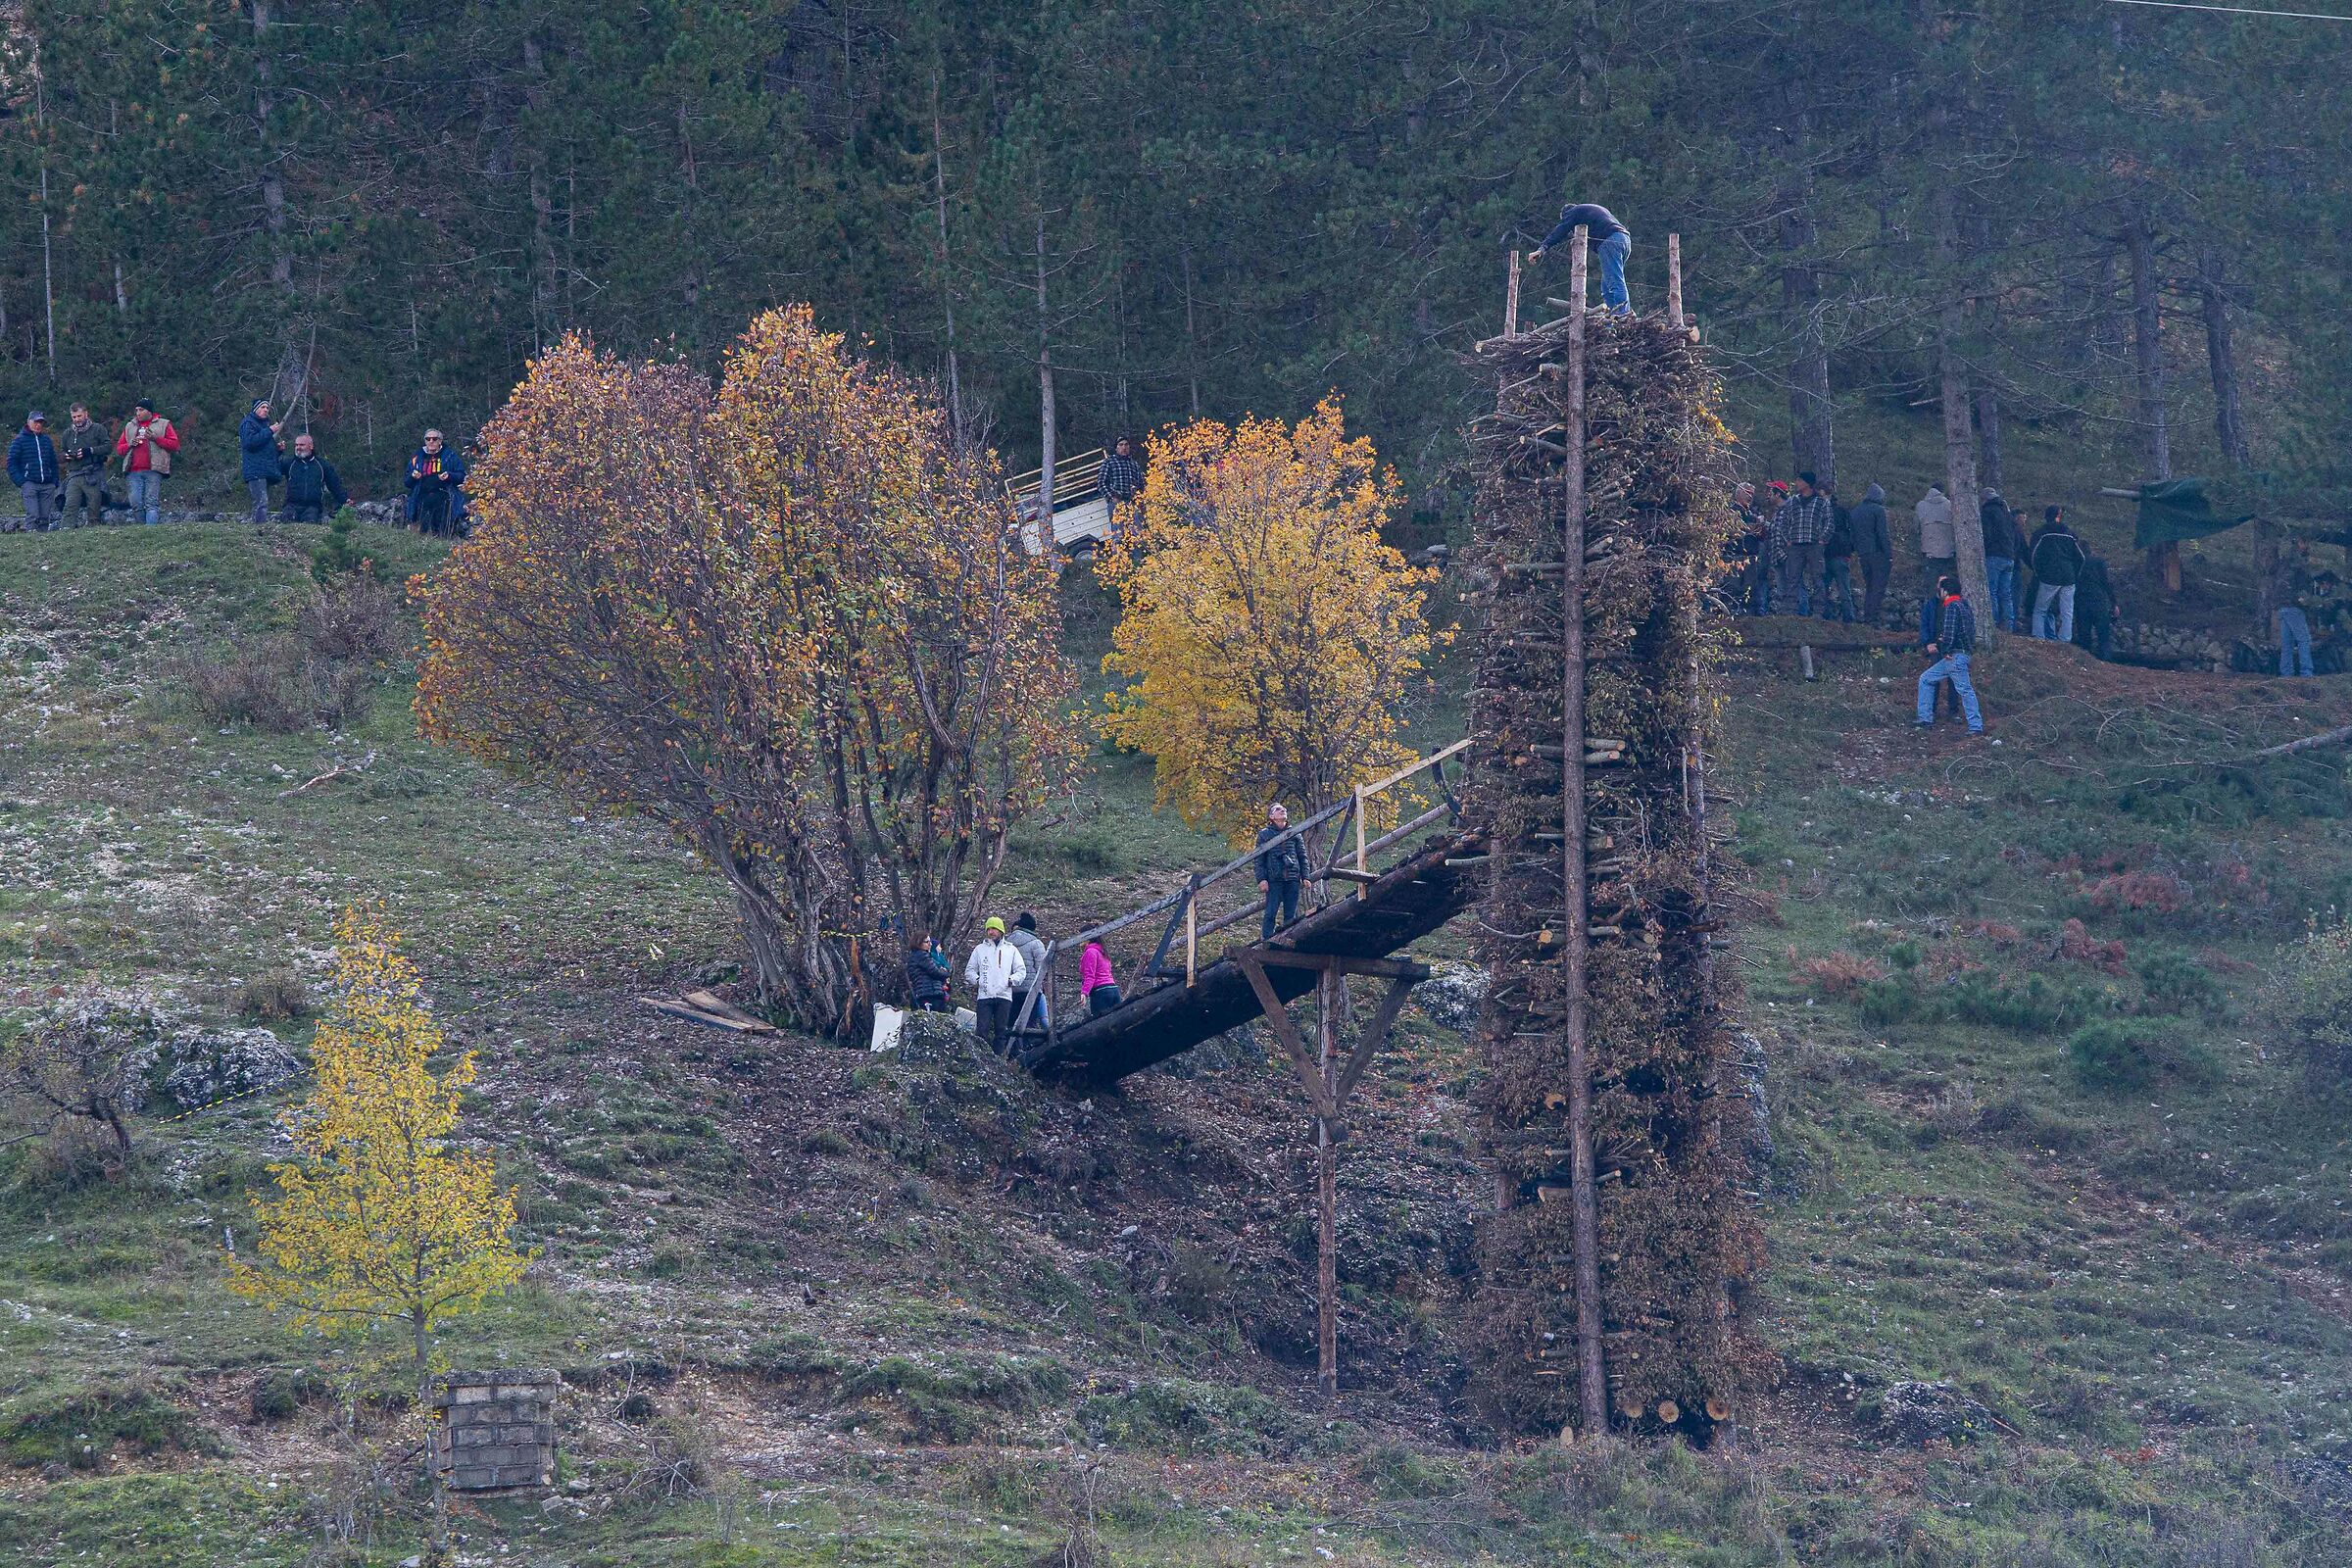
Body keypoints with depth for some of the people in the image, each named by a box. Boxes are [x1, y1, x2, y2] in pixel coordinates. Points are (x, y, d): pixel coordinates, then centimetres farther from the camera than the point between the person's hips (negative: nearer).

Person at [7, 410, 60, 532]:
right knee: (32, 515, -16)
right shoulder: (20, 440, 3)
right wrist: (20, 481, -9)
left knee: (46, 517, 1)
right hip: (29, 484, -5)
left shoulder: (47, 440, 18)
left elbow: (54, 463, 23)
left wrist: (55, 481, 12)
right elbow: (11, 463, 1)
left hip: (48, 485, 5)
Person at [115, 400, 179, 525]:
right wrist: (130, 445, 1)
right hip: (134, 472, 4)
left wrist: (156, 439, -8)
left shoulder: (163, 425, 11)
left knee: (152, 504, -13)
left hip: (153, 471, -4)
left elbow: (175, 444, 3)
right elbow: (119, 449, 22)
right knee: (136, 504, -6)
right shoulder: (129, 427, 22)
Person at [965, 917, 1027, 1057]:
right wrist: (976, 980, -2)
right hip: (984, 995, 0)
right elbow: (969, 970, 16)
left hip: (1004, 995, 0)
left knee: (1001, 1030, 2)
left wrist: (1011, 980, -5)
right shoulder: (980, 949, 13)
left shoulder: (1011, 950, 12)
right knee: (982, 1030, -9)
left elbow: (1021, 971, 12)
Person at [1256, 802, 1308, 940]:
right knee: (1271, 913, -8)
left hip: (1293, 879, 3)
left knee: (1291, 914, 4)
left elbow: (1303, 856, 15)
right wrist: (1261, 879, -7)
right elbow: (1259, 859, 3)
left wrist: (1305, 877, 6)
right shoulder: (1264, 834, 5)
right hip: (1274, 879, -3)